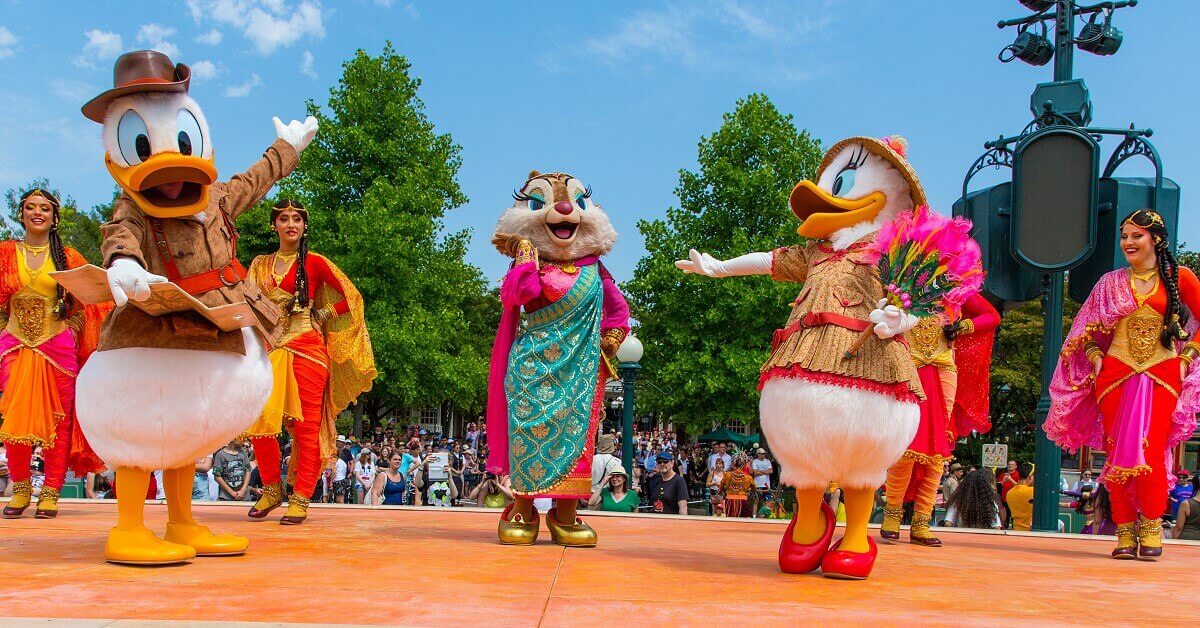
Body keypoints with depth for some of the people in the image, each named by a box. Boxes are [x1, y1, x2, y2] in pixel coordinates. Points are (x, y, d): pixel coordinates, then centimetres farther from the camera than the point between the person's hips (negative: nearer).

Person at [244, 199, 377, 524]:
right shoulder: (260, 264, 16)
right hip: (270, 348, 3)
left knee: (306, 425, -5)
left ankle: (300, 499, 0)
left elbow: (351, 296, 5)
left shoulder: (315, 263, 4)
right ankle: (272, 489, 10)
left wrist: (322, 315, 3)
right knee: (260, 419, -9)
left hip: (306, 348, -3)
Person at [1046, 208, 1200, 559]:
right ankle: (1125, 531, 4)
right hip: (1115, 373, 2)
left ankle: (1151, 528, -1)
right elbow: (1090, 331, 15)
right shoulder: (1111, 283, 12)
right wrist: (1094, 355, -2)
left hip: (1163, 375, -2)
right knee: (1117, 454, -2)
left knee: (1150, 452, -13)